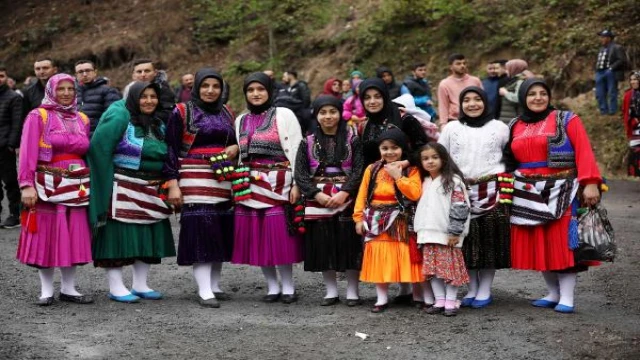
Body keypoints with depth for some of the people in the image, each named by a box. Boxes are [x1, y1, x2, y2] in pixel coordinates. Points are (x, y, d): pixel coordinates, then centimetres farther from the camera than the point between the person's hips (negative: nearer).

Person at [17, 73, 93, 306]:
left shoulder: (82, 119, 12)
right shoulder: (38, 116, -3)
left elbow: (86, 153, 13)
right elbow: (28, 153, -9)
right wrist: (27, 185, -18)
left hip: (76, 186, 4)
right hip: (47, 184, -4)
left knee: (73, 238, 5)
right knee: (46, 236, 1)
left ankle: (68, 289, 14)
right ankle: (46, 290, 9)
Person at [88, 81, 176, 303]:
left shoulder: (159, 124, 14)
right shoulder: (120, 118, -9)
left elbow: (166, 155, 21)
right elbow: (99, 147, -14)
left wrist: (160, 178, 7)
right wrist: (112, 177, -13)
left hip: (150, 191, 7)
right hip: (122, 191, -7)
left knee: (148, 236, 9)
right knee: (118, 234, -4)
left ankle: (140, 285, 19)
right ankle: (115, 287, 2)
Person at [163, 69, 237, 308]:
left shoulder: (226, 114, 14)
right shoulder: (182, 112, -1)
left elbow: (234, 143, 26)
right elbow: (171, 149, -4)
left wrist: (236, 148, 1)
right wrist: (173, 184, -12)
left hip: (224, 182, 5)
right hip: (196, 181, -5)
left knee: (220, 232, 6)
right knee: (200, 231, -10)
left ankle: (214, 285, 16)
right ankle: (204, 291, -10)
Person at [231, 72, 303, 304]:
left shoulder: (283, 115, 1)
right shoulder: (241, 121, 17)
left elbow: (295, 150, -5)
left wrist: (296, 183, -12)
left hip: (278, 184, -5)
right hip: (250, 185, 5)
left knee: (280, 235, -8)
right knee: (257, 237, 2)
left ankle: (288, 286, 4)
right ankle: (272, 287, 12)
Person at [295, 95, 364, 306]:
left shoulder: (353, 140, 3)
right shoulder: (307, 143, 8)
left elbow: (359, 169, -5)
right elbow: (300, 173, 1)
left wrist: (344, 193, -17)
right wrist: (317, 194, -12)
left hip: (346, 200, -2)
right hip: (318, 202, 2)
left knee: (349, 244, -1)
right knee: (323, 246, 3)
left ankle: (352, 291, 9)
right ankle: (331, 291, 14)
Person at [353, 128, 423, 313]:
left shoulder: (411, 170, -1)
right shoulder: (372, 170, 6)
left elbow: (415, 194, -16)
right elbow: (362, 196, 6)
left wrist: (398, 176, -17)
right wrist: (359, 218, 0)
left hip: (400, 223, -3)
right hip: (376, 221, 3)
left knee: (404, 260, -1)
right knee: (379, 260, 5)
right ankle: (382, 299, 14)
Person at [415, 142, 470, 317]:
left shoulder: (453, 181, -7)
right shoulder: (425, 183, 15)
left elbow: (459, 207, -13)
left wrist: (455, 232, -17)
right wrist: (420, 231, 15)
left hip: (446, 234, -7)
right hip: (428, 234, 7)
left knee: (450, 267, -3)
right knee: (432, 268, 7)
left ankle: (451, 302, 4)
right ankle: (439, 301, 14)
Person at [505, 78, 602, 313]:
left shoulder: (567, 120, -1)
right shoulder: (515, 127, 12)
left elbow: (584, 152, -9)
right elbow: (509, 162, 13)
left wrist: (590, 183, -19)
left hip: (560, 192, -4)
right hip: (527, 194, 4)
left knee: (563, 243, -6)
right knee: (537, 245, 6)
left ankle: (566, 298, 0)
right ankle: (553, 293, 17)